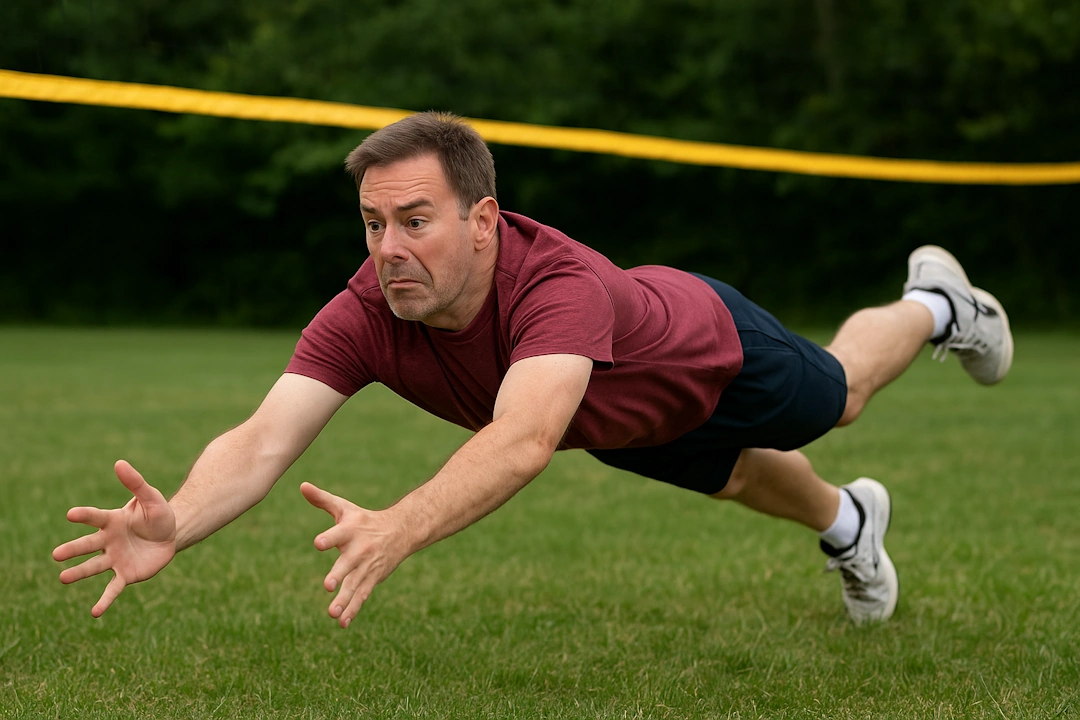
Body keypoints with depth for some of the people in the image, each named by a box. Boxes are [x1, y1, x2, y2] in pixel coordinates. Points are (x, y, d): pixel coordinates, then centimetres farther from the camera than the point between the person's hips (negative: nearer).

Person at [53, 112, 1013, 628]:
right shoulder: (364, 318, -39)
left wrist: (400, 528, -86)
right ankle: (850, 527, 68)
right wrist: (175, 524, -71)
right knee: (744, 479, 34)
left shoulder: (562, 285, -53)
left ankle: (934, 305, 62)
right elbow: (265, 439, -50)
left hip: (709, 350, -4)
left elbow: (525, 439, -70)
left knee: (837, 396, 29)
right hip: (626, 425, 4)